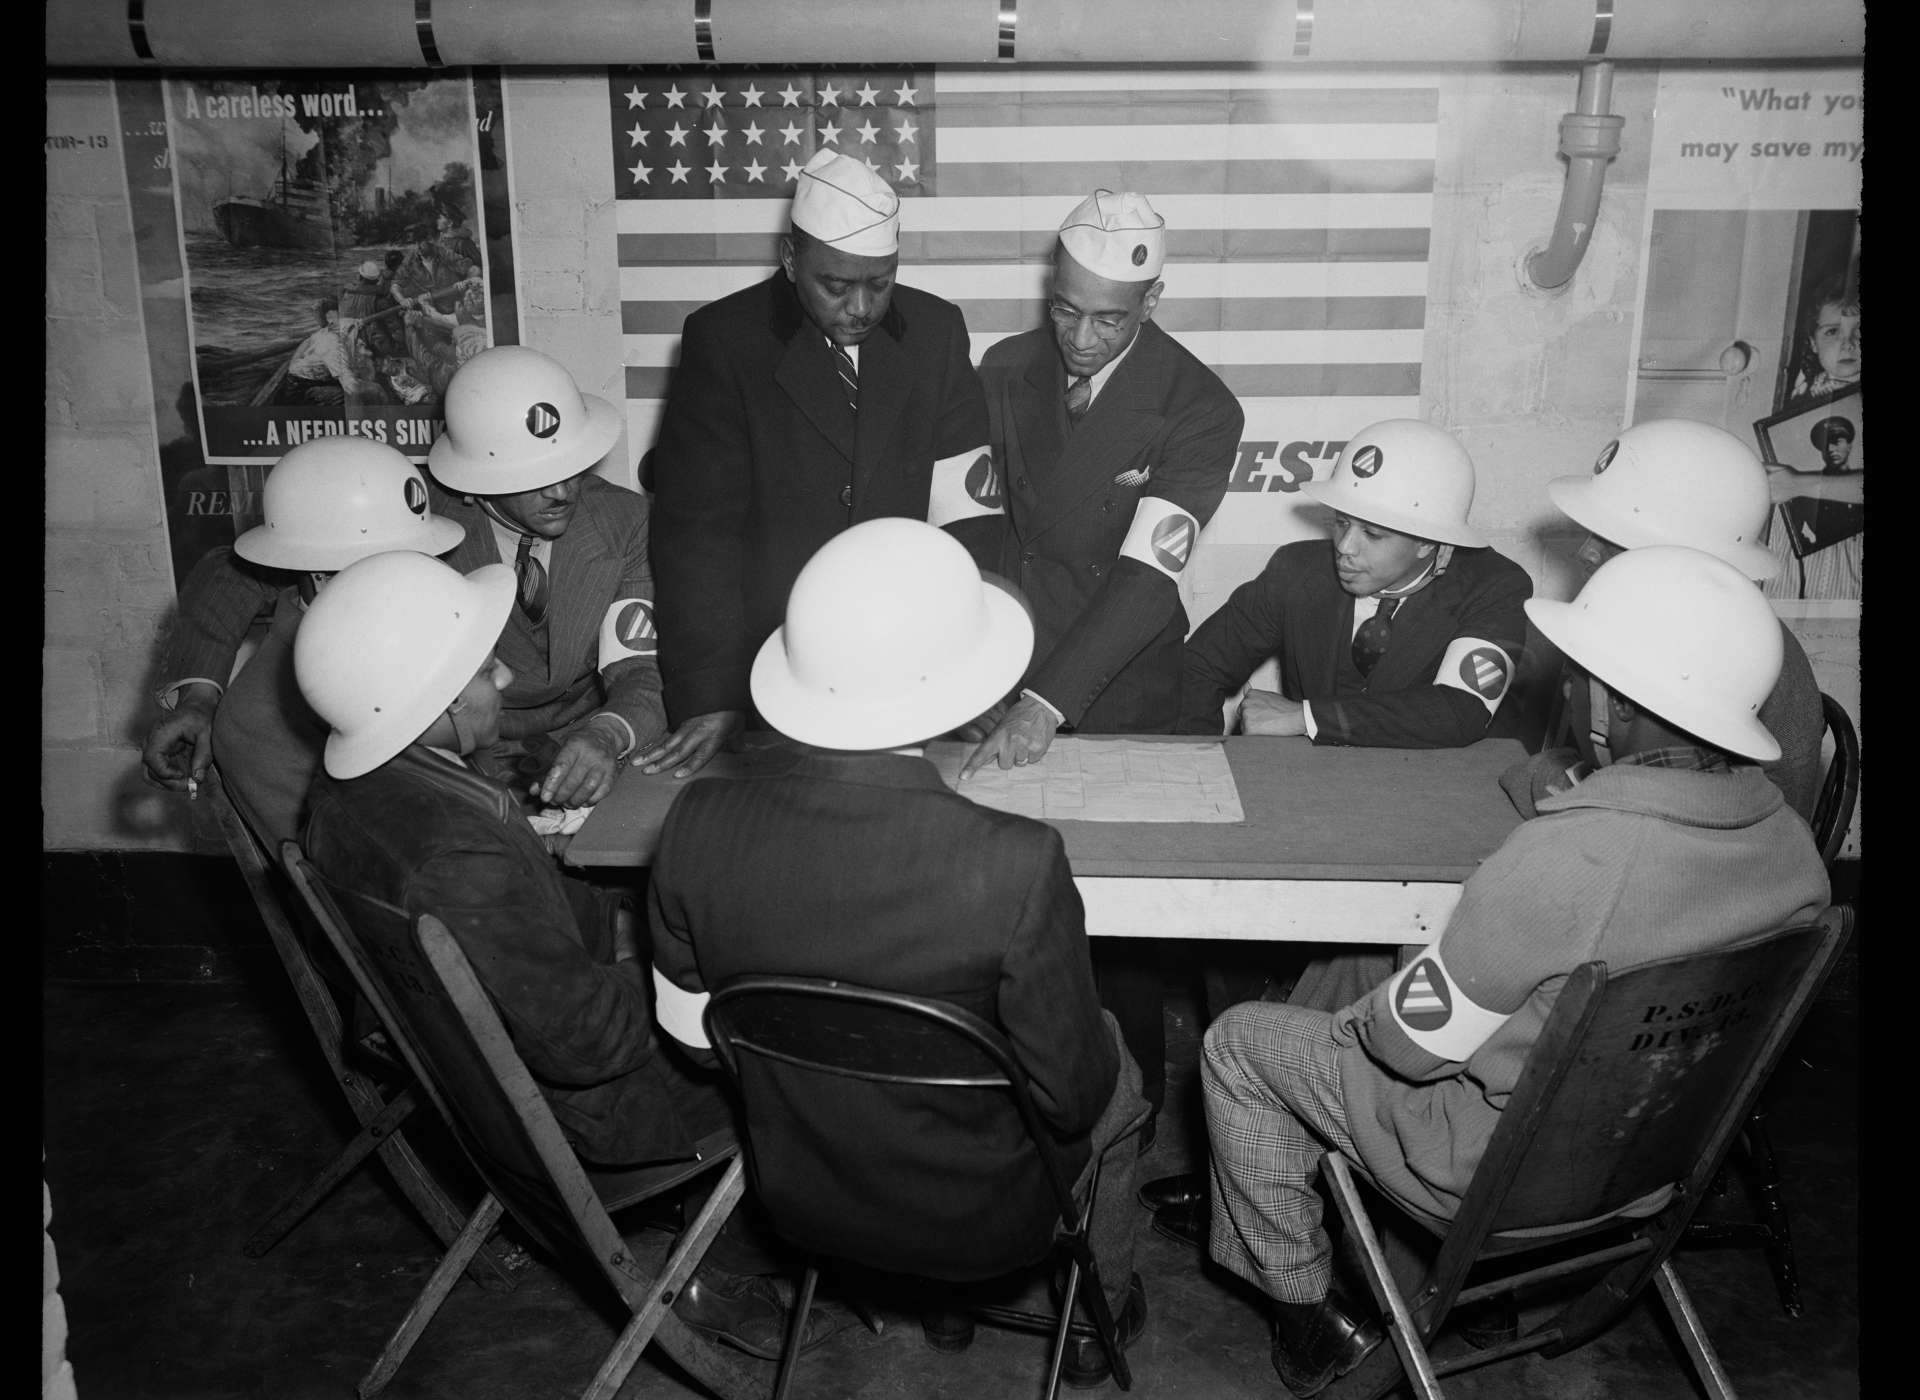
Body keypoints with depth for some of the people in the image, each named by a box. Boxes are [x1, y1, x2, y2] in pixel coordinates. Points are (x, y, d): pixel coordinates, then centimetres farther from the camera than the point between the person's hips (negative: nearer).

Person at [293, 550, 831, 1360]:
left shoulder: (351, 788, -7)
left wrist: (621, 924, 1)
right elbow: (584, 1039, -29)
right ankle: (728, 1276, 21)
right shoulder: (462, 859, -37)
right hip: (570, 1105, -9)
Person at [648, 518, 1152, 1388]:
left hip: (800, 1184, 4)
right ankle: (1095, 1317, 46)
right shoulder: (1016, 866, -36)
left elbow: (692, 1031, -7)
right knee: (1116, 1085, 28)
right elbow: (1070, 1095, -22)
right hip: (979, 1206, -3)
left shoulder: (696, 827, -23)